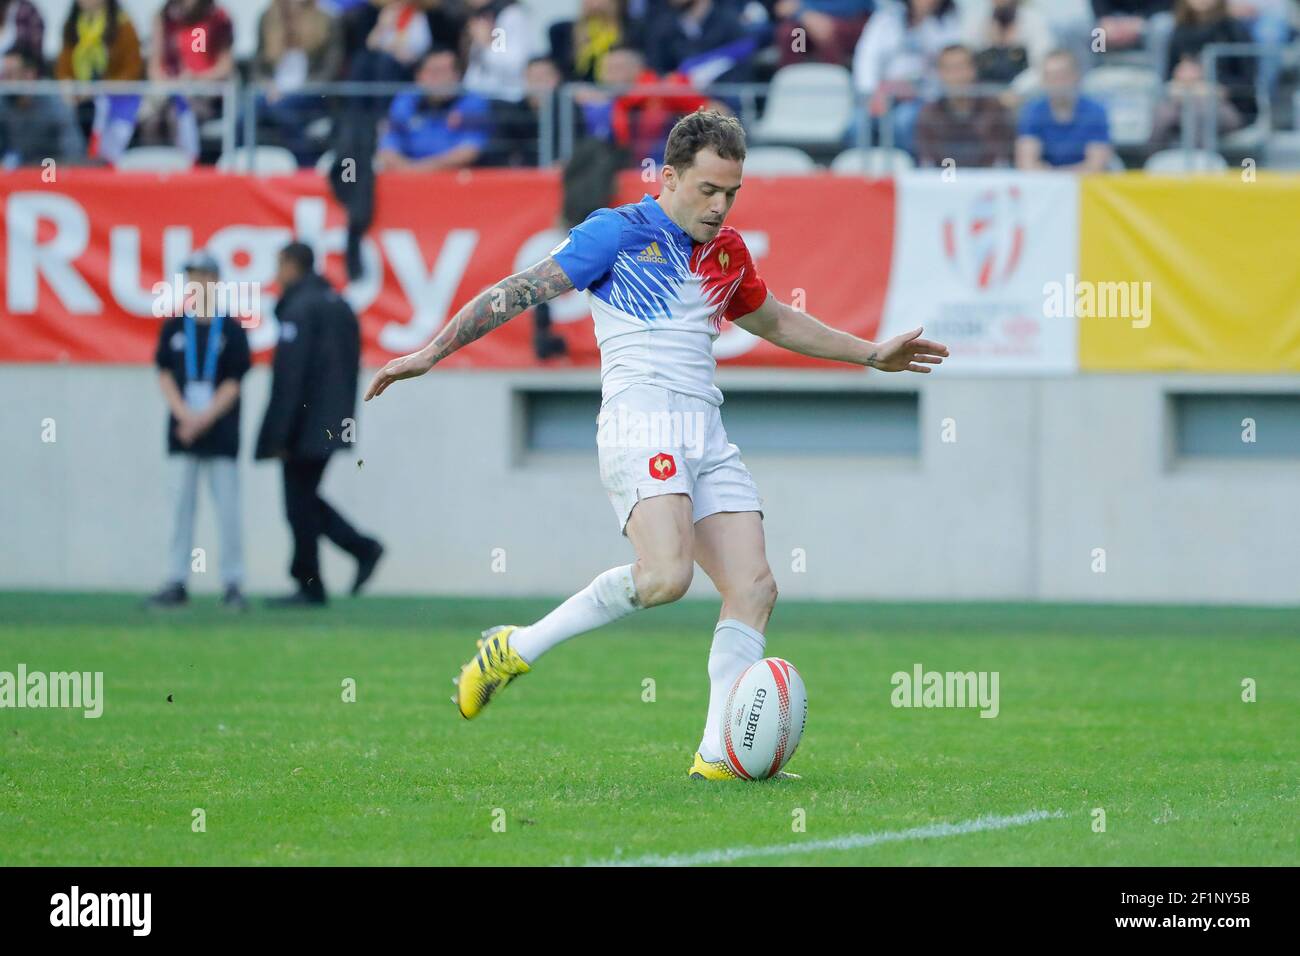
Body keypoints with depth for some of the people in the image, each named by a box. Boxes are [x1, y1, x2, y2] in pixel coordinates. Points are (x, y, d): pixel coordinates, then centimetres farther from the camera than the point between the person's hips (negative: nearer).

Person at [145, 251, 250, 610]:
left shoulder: (232, 331, 0)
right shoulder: (173, 329, 8)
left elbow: (233, 383, -3)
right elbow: (165, 376, 4)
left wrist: (205, 418, -13)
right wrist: (185, 415, -10)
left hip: (220, 431, -3)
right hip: (182, 432, 3)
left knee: (228, 509, -2)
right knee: (180, 507, 3)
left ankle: (233, 584, 1)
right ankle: (177, 582, 5)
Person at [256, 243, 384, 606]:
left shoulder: (298, 309, -14)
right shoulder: (339, 305, 14)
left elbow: (289, 376, -18)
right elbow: (351, 368, 18)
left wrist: (279, 435, -17)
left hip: (306, 427, -9)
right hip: (334, 424, 9)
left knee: (300, 505, 0)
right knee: (307, 498, 17)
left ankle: (309, 586, 3)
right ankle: (362, 548, 6)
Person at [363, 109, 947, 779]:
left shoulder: (727, 252, 22)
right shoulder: (619, 233, 1)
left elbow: (774, 321, 40)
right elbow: (519, 291, -1)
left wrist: (872, 354, 43)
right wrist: (432, 352, -7)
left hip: (707, 437, 8)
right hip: (640, 418, -8)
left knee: (753, 587, -7)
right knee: (666, 574, -28)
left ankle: (717, 755, -7)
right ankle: (516, 649, -12)